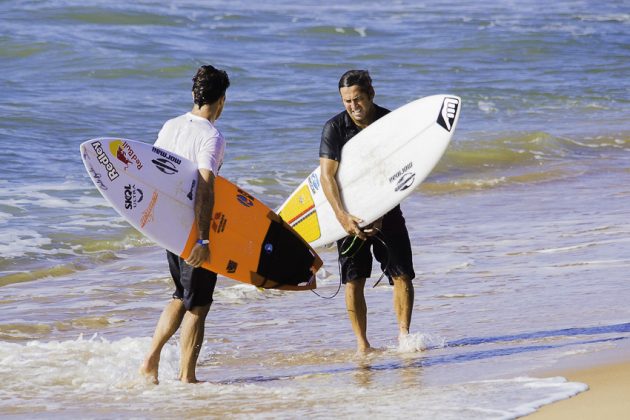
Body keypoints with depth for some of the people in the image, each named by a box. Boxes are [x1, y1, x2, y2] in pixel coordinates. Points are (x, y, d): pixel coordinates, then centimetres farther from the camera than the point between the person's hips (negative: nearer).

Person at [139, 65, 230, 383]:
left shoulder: (170, 127, 5)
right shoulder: (211, 137, -17)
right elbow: (205, 188, -26)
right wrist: (203, 239, -28)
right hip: (194, 228, -7)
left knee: (182, 296, 23)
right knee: (197, 306, 5)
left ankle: (151, 361, 16)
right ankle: (186, 377, 9)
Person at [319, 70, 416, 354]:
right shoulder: (335, 128, -8)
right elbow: (327, 176, -14)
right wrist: (343, 217, -26)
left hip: (386, 210, 1)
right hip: (350, 213, -1)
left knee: (403, 276, -7)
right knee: (353, 282, -2)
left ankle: (403, 334, 1)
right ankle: (362, 344, 4)